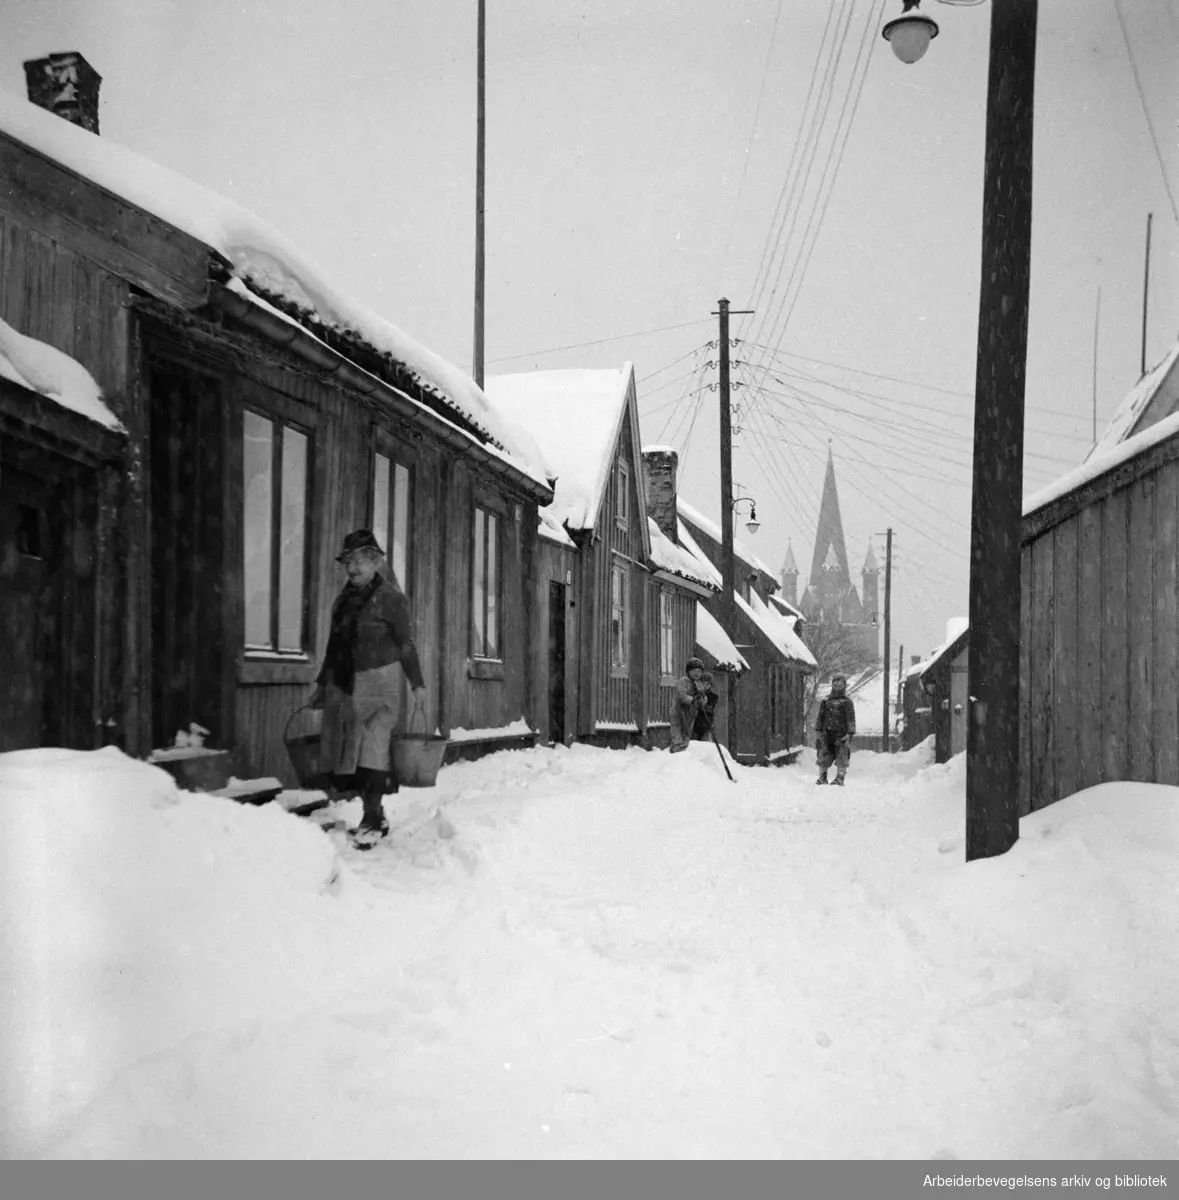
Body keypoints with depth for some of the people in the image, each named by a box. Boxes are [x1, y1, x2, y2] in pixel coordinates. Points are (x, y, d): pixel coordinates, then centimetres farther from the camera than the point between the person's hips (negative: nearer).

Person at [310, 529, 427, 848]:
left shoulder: (390, 597, -4)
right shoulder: (343, 600, 14)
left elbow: (405, 644, -2)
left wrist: (417, 684, -4)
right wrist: (322, 684, 23)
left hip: (377, 680, -6)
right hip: (342, 684, 6)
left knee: (372, 748, -11)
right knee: (348, 750, 5)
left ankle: (372, 820, -7)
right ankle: (374, 815, 15)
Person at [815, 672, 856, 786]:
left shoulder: (847, 702, 1)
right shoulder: (825, 701, 12)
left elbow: (851, 719, -3)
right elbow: (820, 717, 16)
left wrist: (849, 734, -12)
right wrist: (818, 731, 9)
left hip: (841, 734, -3)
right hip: (827, 734, 3)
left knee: (841, 757, -4)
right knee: (824, 756, 1)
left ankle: (840, 779, 2)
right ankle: (822, 778, 10)